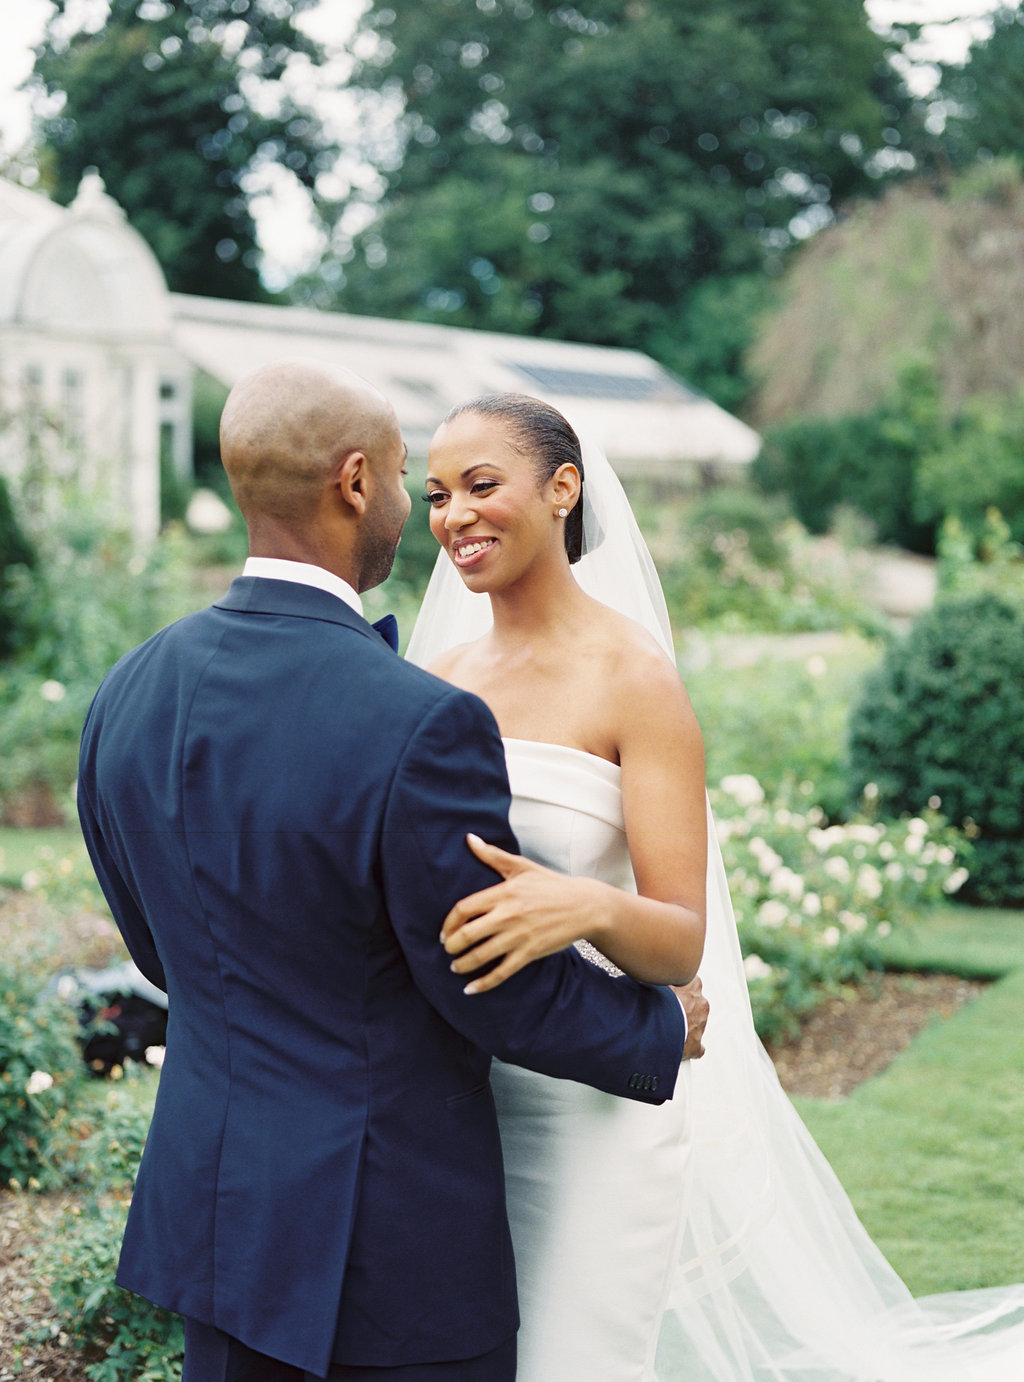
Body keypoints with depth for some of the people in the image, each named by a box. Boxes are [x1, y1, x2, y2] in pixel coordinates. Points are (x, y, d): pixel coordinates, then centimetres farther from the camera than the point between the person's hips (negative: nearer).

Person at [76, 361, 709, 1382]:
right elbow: (506, 1000, -15)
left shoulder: (126, 695, -3)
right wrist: (664, 1030, 3)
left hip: (205, 1209, 7)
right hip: (390, 1241, -6)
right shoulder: (420, 726, -25)